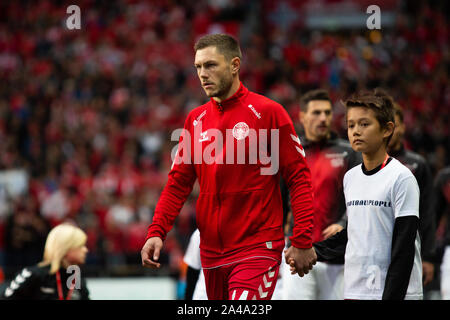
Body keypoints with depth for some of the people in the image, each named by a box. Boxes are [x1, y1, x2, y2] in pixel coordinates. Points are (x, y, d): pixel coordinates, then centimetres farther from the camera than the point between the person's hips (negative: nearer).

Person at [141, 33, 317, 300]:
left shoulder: (268, 112, -5)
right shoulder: (196, 120, 11)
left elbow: (299, 178, -6)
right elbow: (178, 183, 13)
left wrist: (303, 241, -11)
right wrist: (157, 232, -1)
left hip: (257, 248, -6)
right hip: (212, 252, 6)